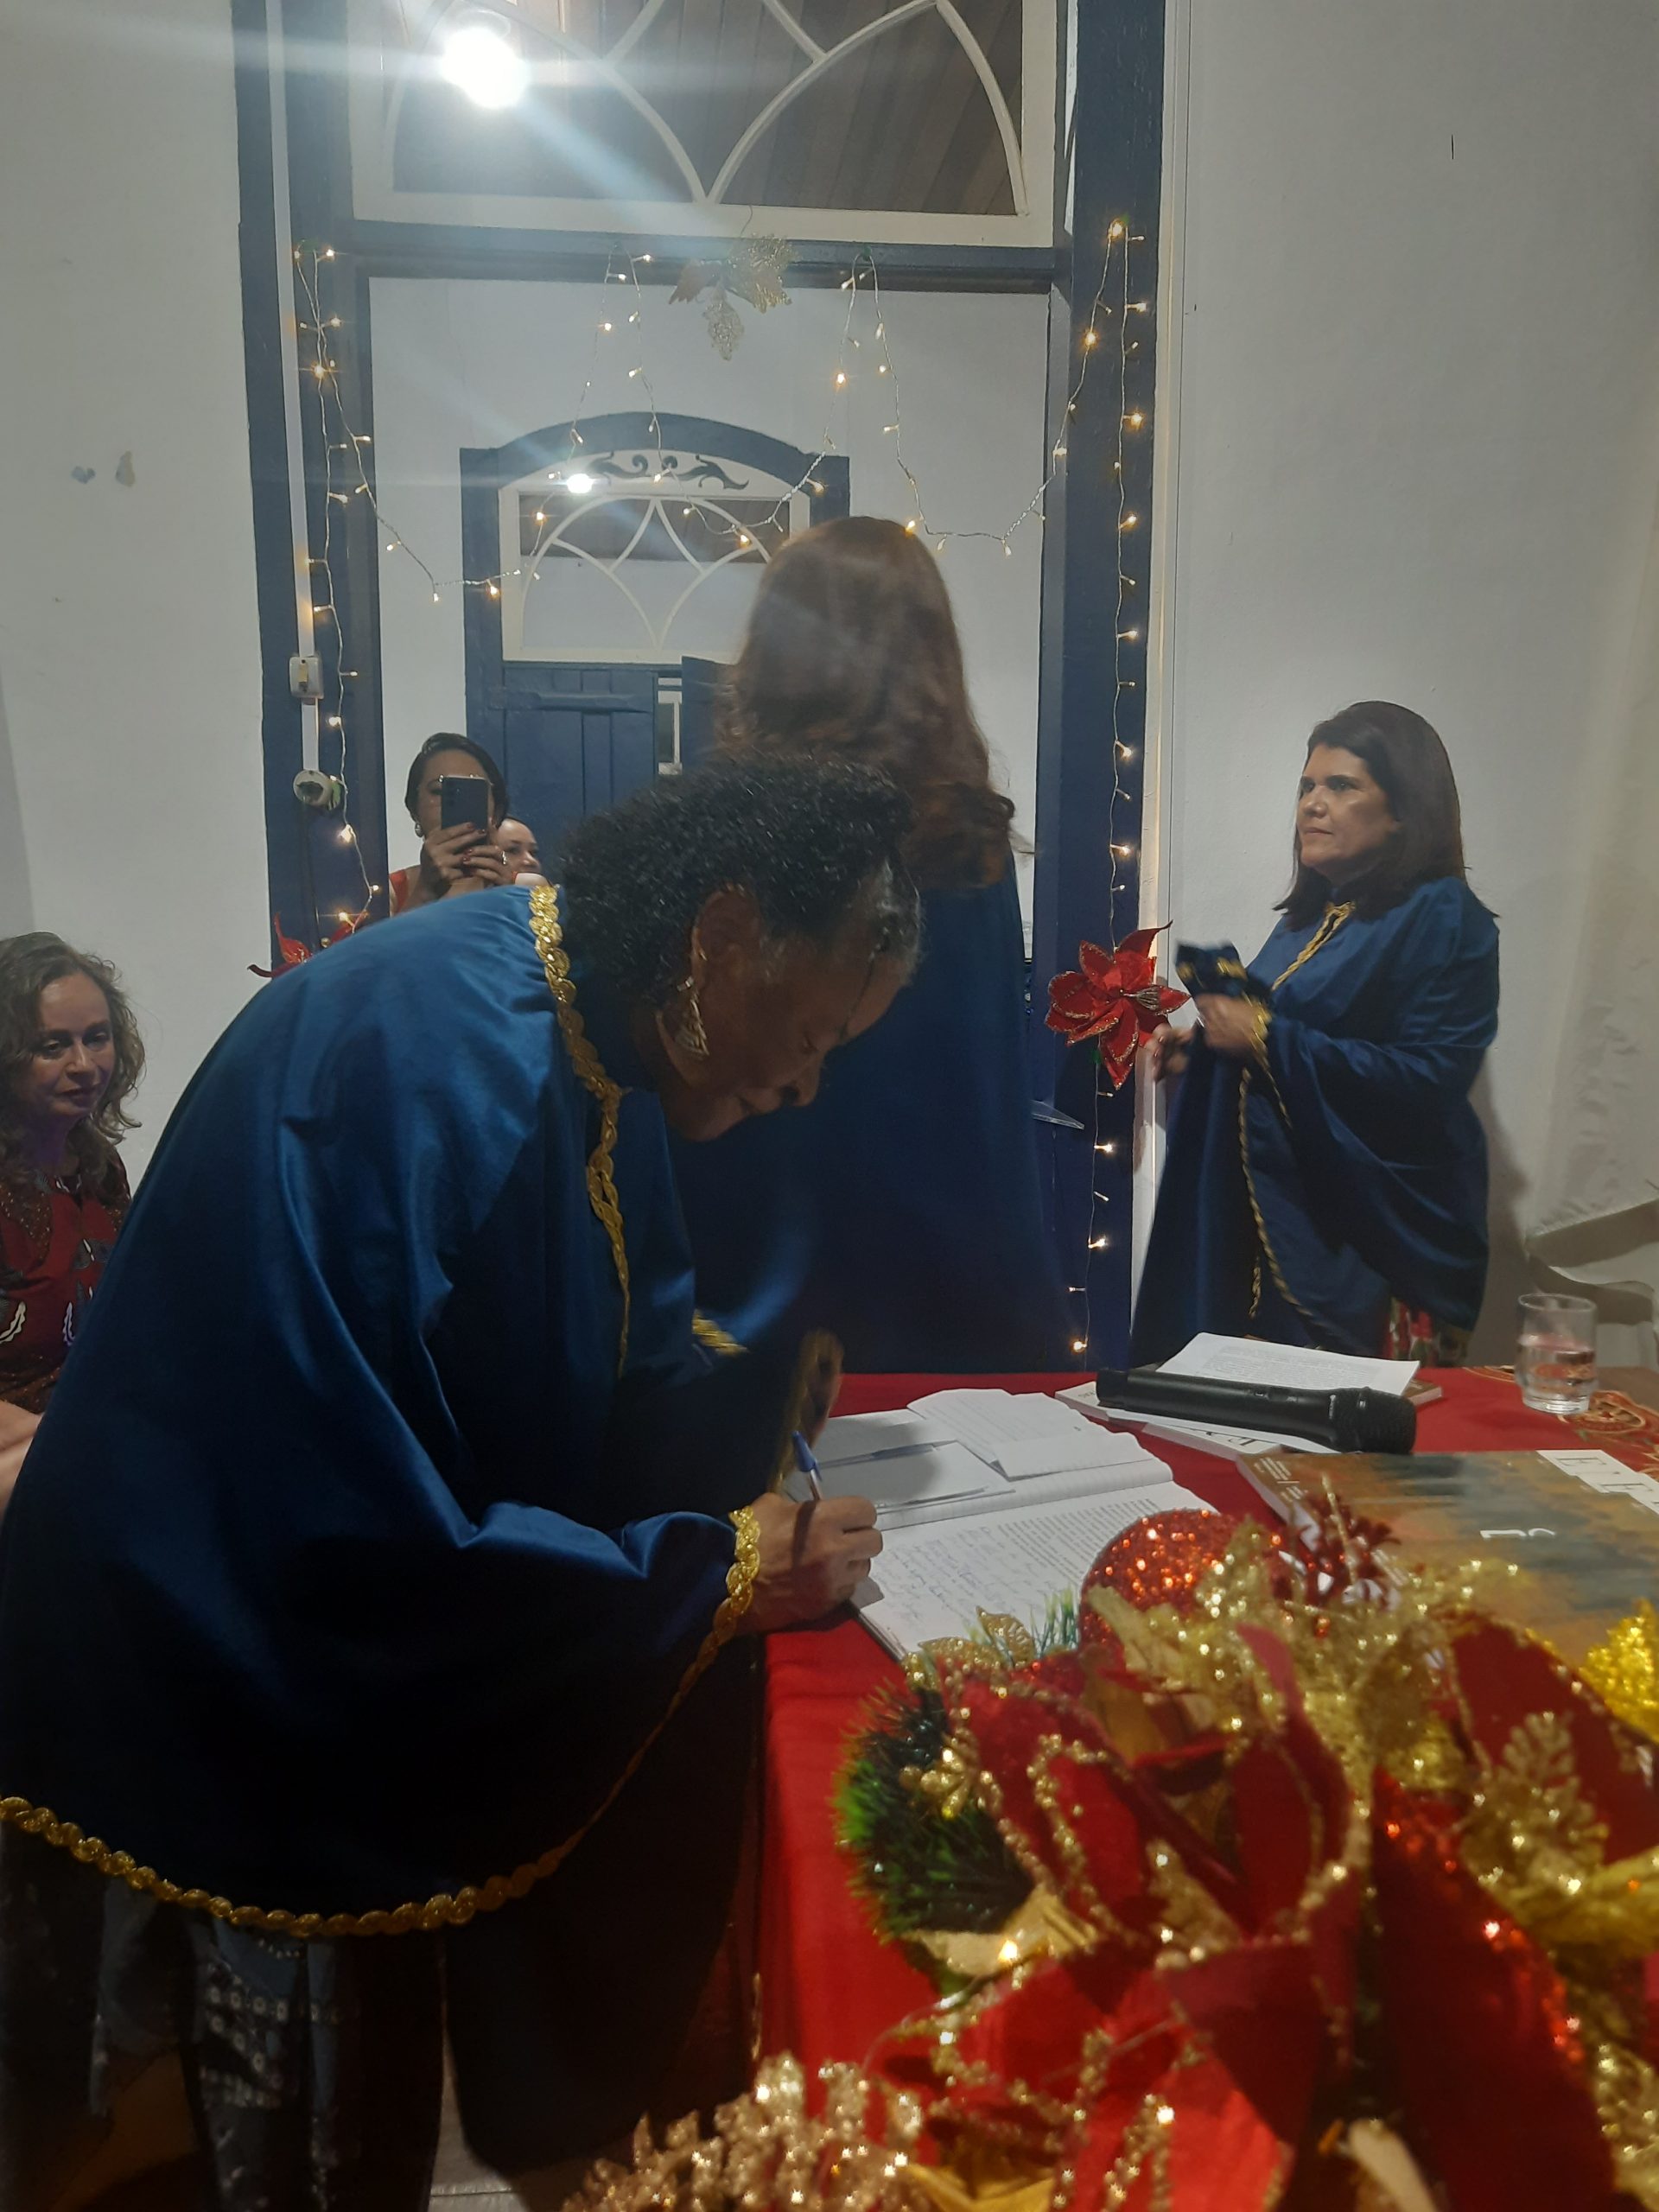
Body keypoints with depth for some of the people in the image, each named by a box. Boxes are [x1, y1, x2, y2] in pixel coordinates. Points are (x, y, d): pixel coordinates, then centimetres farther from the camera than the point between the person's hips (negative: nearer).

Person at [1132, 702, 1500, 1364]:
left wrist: (1264, 1037, -21)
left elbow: (1425, 1081, -21)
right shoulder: (1311, 915, 14)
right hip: (1275, 1219, 7)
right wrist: (1201, 1052, 4)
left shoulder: (1444, 918, -10)